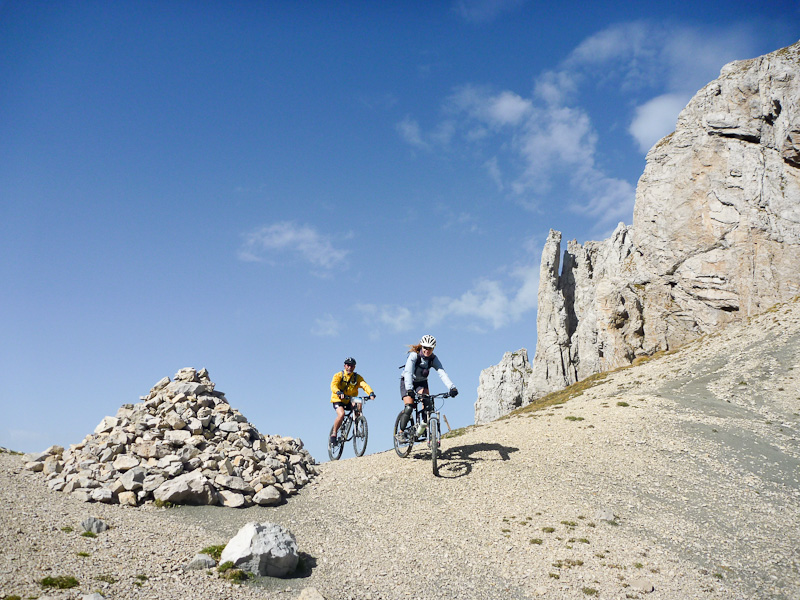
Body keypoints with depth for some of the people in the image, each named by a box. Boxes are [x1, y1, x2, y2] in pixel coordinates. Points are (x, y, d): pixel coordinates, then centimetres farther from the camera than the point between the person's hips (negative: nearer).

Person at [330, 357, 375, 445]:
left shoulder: (357, 377, -1)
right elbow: (333, 385, -26)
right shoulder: (339, 375, -8)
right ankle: (334, 433, -8)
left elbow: (364, 385, -18)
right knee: (341, 414, -30)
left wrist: (371, 393, -38)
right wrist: (339, 392, -48)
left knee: (359, 404, -28)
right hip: (338, 400, -3)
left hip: (350, 401, 3)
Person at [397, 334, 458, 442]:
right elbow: (408, 372, -41)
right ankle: (401, 433, -9)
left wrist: (452, 387, -46)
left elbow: (442, 373, -30)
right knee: (409, 407, -21)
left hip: (422, 382, 3)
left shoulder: (433, 358, -17)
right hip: (407, 382, -3)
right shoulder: (414, 355, -28)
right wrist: (409, 389, -56)